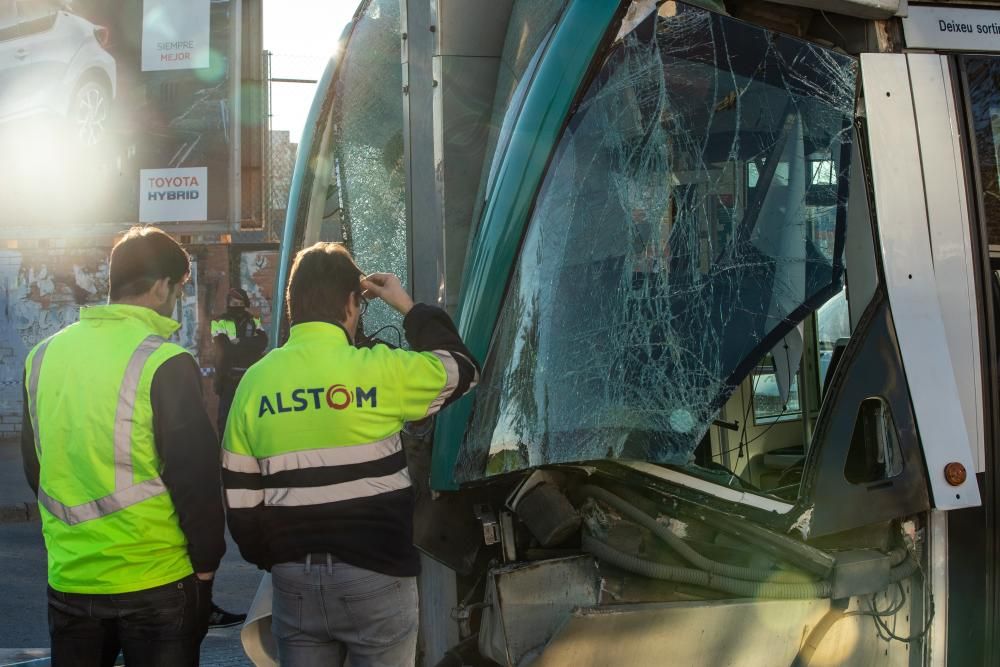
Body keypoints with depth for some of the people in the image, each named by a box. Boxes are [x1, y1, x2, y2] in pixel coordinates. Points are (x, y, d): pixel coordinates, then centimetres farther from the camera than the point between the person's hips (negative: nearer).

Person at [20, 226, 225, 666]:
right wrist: (207, 561, -2)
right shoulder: (165, 364, -14)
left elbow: (34, 466, 14)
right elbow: (195, 477, -13)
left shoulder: (43, 357, 3)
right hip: (156, 581, -5)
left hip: (69, 577, 5)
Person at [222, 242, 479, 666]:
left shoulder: (255, 381, 2)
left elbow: (239, 495, 6)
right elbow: (462, 369, 7)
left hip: (293, 576, 4)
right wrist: (410, 309, 16)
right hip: (375, 573, -4)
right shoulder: (380, 370, -11)